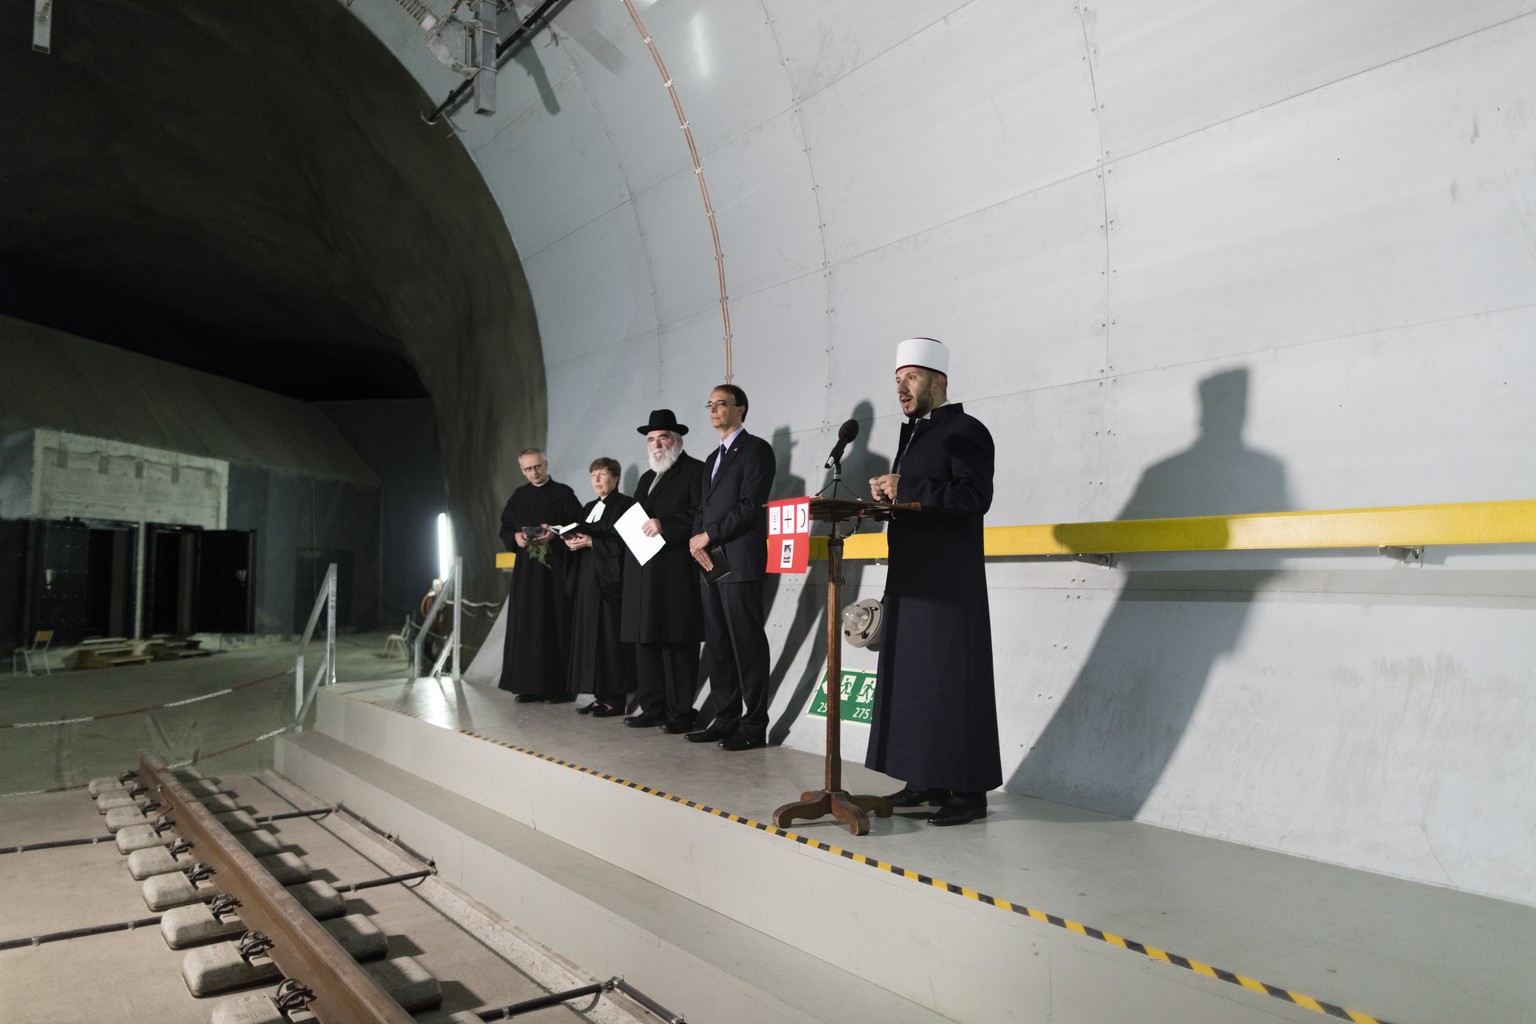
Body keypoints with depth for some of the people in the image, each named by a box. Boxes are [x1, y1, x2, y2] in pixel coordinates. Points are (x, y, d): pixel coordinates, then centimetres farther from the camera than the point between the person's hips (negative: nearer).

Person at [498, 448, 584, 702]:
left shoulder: (563, 493, 3)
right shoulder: (518, 496, 15)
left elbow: (578, 525, -3)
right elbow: (505, 529, 14)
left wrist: (556, 533, -19)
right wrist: (516, 538, -7)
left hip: (555, 568, -4)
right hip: (526, 567, 4)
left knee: (555, 622, -4)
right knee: (525, 624, 2)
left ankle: (557, 686, -1)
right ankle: (528, 686, 7)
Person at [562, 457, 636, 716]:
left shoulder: (624, 505, -5)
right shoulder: (589, 508, 20)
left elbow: (623, 542, -14)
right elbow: (580, 536, 20)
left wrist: (591, 542, -17)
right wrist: (572, 542, -1)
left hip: (610, 580, -8)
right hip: (587, 580, 8)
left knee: (610, 636, -7)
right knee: (590, 635, 6)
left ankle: (616, 697, -2)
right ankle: (600, 695, 11)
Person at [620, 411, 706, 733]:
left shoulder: (695, 471, -1)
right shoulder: (646, 478, 25)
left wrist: (664, 525, -19)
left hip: (676, 571, -8)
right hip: (643, 571, 8)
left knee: (676, 642, -5)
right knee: (646, 640, 9)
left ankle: (681, 711, 2)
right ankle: (653, 707, 18)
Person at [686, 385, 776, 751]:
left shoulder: (756, 449, -2)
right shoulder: (712, 459, 24)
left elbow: (750, 506, -13)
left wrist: (708, 536, -11)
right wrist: (695, 540, 0)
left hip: (740, 562, -8)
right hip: (710, 563, 8)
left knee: (747, 645, -5)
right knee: (718, 647, 9)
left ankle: (754, 726, 0)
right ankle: (725, 720, 15)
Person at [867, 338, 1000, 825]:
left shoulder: (965, 431, -6)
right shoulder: (912, 434, 21)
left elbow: (975, 495, -19)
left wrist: (907, 488, -20)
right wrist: (887, 493, 2)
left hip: (950, 583, -9)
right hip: (910, 581, 9)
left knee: (953, 683, -5)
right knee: (912, 680, 9)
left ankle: (969, 791, 4)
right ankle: (928, 781, 18)